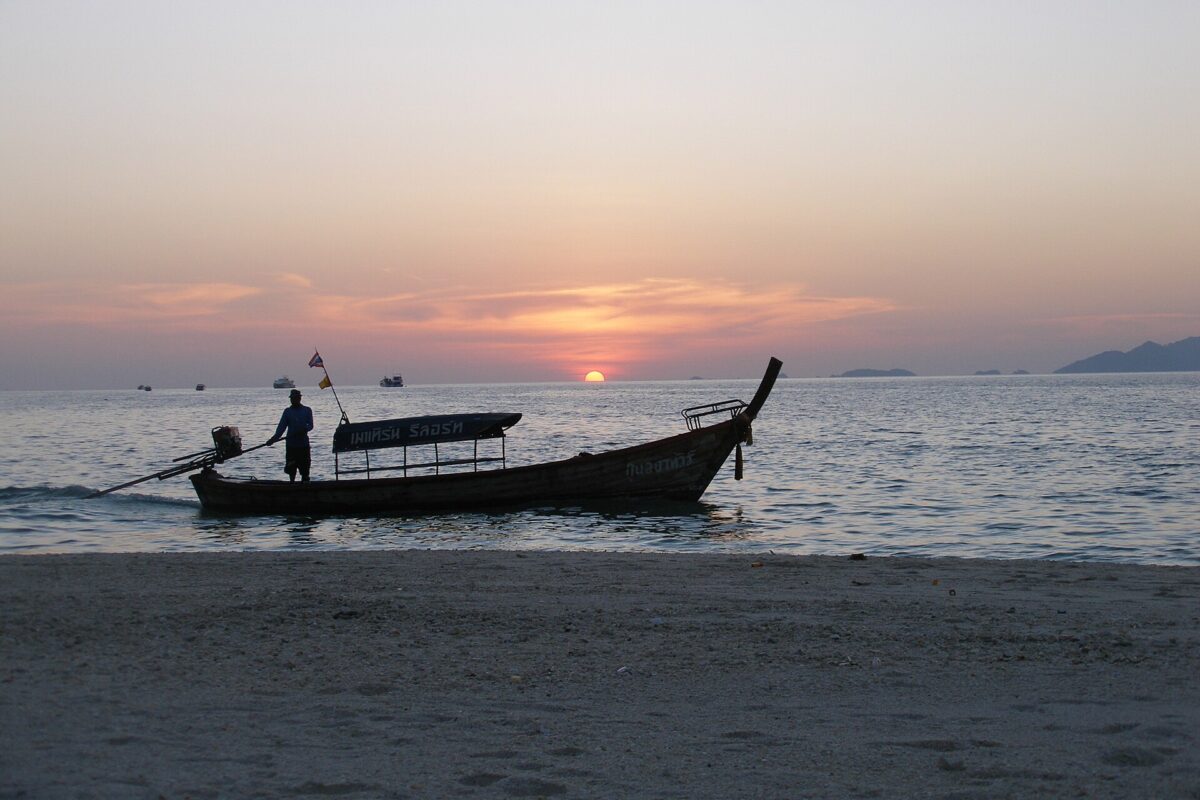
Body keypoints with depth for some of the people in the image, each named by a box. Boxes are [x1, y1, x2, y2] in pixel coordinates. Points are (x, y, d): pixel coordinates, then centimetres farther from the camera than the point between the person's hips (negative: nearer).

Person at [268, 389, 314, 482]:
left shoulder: (307, 410, 5)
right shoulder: (287, 411, 8)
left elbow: (310, 425, -2)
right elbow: (281, 426, 1)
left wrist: (304, 429, -25)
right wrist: (274, 438, -13)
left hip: (304, 444, -1)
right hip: (291, 445, 1)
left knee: (305, 470, 0)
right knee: (291, 470, 3)